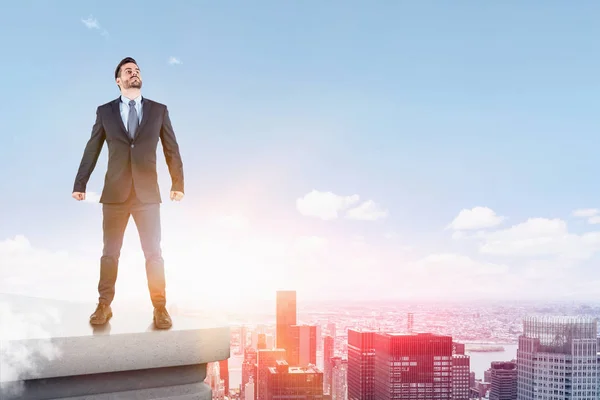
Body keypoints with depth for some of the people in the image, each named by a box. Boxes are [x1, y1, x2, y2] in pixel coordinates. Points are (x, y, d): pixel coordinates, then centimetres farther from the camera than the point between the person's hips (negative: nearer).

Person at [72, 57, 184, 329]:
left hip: (147, 193, 0)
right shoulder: (105, 111, 7)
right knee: (110, 252, 6)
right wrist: (80, 184, 5)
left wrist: (178, 183, 4)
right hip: (114, 193, 1)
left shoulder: (159, 110, 7)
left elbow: (171, 149, 8)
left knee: (153, 253, -1)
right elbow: (92, 150, 8)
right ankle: (104, 305, 15)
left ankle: (160, 308, 5)